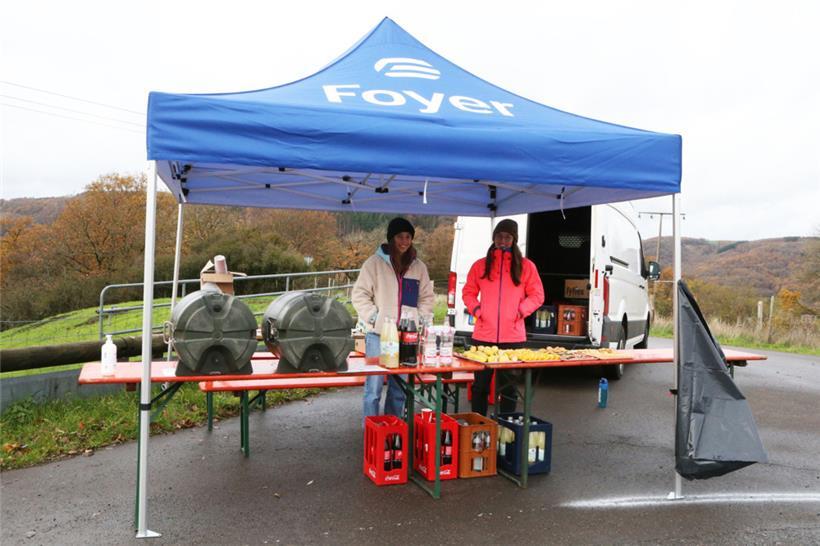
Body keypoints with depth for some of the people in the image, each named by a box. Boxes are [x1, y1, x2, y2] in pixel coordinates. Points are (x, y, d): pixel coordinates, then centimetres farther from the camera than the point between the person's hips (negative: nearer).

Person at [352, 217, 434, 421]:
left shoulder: (419, 267, 11)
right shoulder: (375, 263, -1)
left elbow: (426, 298, 17)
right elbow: (359, 295, -2)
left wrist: (420, 320, 3)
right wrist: (374, 318, -10)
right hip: (378, 334, -4)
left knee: (399, 387, 11)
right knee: (374, 385, -3)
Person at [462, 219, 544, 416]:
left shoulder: (525, 266, 7)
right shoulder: (480, 265, 10)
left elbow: (537, 295, 8)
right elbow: (468, 292, 15)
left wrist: (521, 311, -7)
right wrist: (476, 309, -3)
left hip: (513, 337, -1)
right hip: (483, 335, 1)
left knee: (508, 386, 7)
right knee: (480, 385, 7)